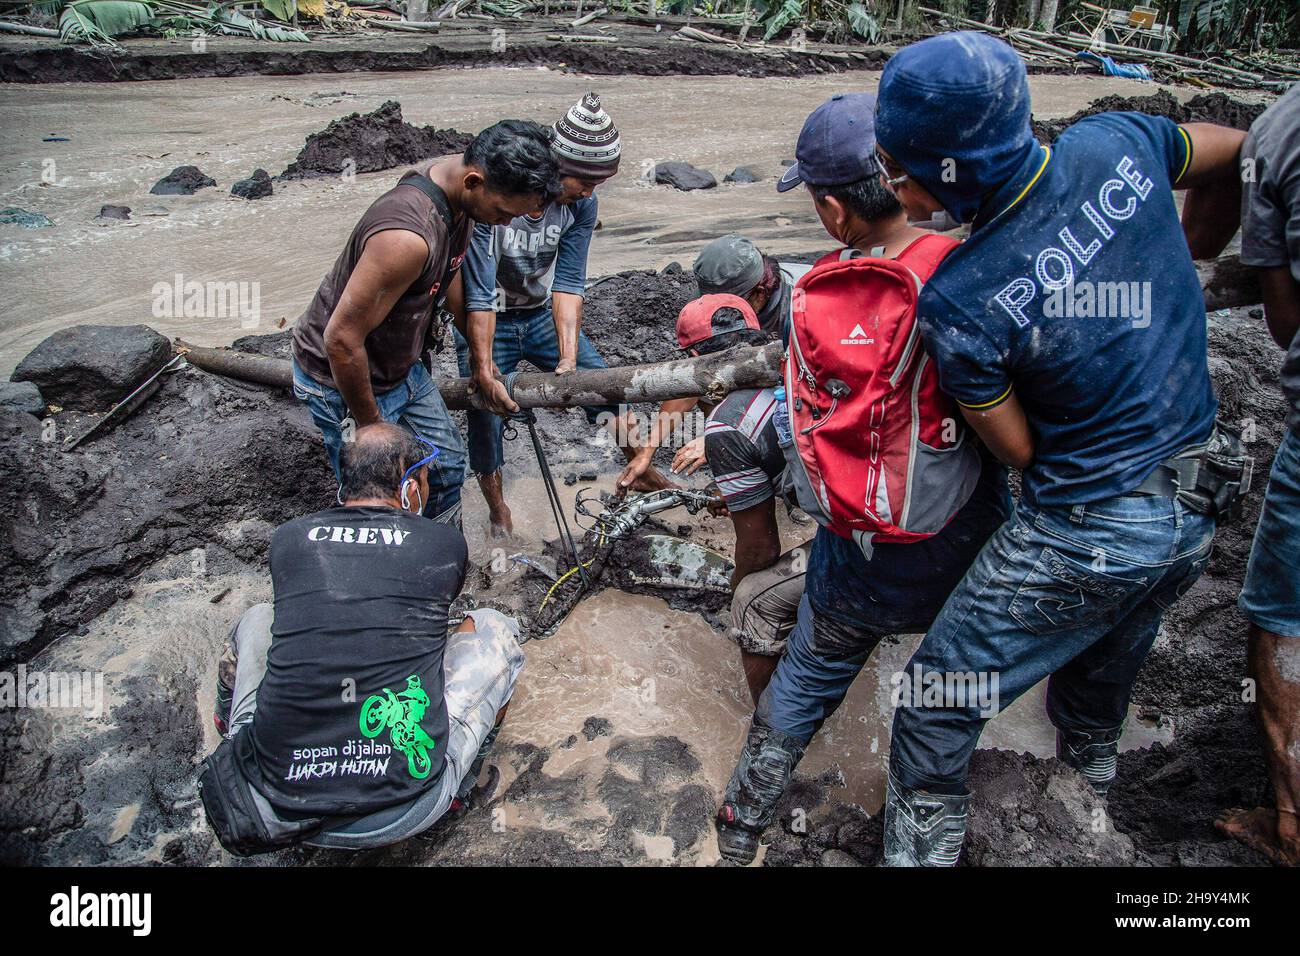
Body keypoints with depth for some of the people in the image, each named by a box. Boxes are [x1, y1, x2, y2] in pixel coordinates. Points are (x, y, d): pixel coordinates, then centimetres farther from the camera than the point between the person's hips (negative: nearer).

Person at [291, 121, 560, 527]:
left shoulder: (456, 187, -9)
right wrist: (369, 426, -18)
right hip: (341, 376, -9)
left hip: (403, 366, 9)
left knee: (447, 464, 20)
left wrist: (481, 362, 13)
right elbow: (341, 339, -32)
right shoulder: (409, 236, -38)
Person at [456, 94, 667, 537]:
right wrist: (484, 371, -27)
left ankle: (642, 470, 23)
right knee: (486, 416, -5)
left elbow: (568, 284, -14)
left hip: (543, 316, 4)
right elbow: (480, 294, -27)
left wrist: (568, 359, -21)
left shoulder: (580, 202, -15)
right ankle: (497, 507, 20)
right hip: (488, 323, -4)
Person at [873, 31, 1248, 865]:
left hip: (1088, 533, -8)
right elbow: (1233, 155, 12)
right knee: (1111, 644, 36)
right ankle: (1092, 755, 65)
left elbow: (1020, 450, -12)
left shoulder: (956, 301, -27)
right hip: (1200, 510, 8)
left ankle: (922, 848, 26)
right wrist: (1188, 259, 27)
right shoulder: (1116, 144, -11)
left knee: (938, 705, 9)